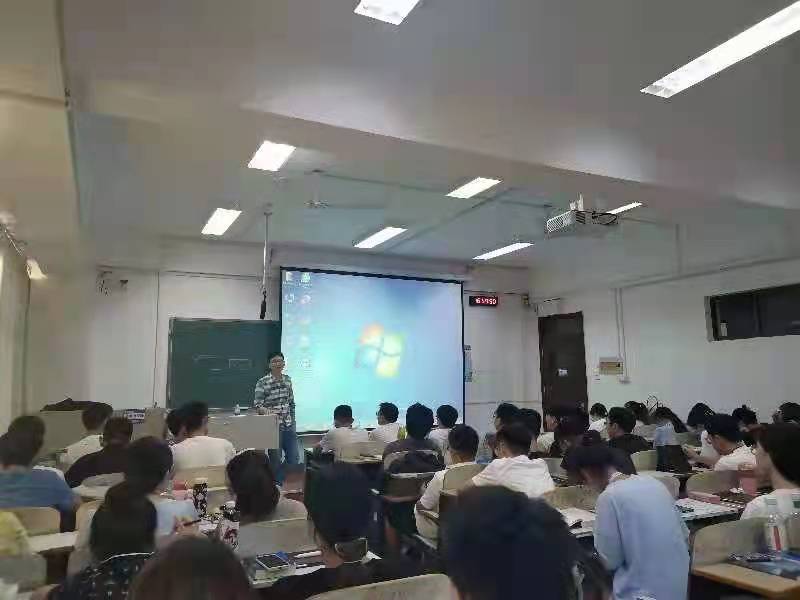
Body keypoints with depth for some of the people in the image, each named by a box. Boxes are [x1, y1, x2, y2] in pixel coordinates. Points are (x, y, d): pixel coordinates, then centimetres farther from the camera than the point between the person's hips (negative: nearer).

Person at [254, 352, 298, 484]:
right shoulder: (262, 382, -9)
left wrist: (293, 421, 14)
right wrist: (267, 411, -31)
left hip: (289, 426, 5)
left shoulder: (288, 380, 7)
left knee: (294, 460, 9)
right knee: (276, 461, 4)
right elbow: (257, 405, -12)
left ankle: (279, 478, 34)